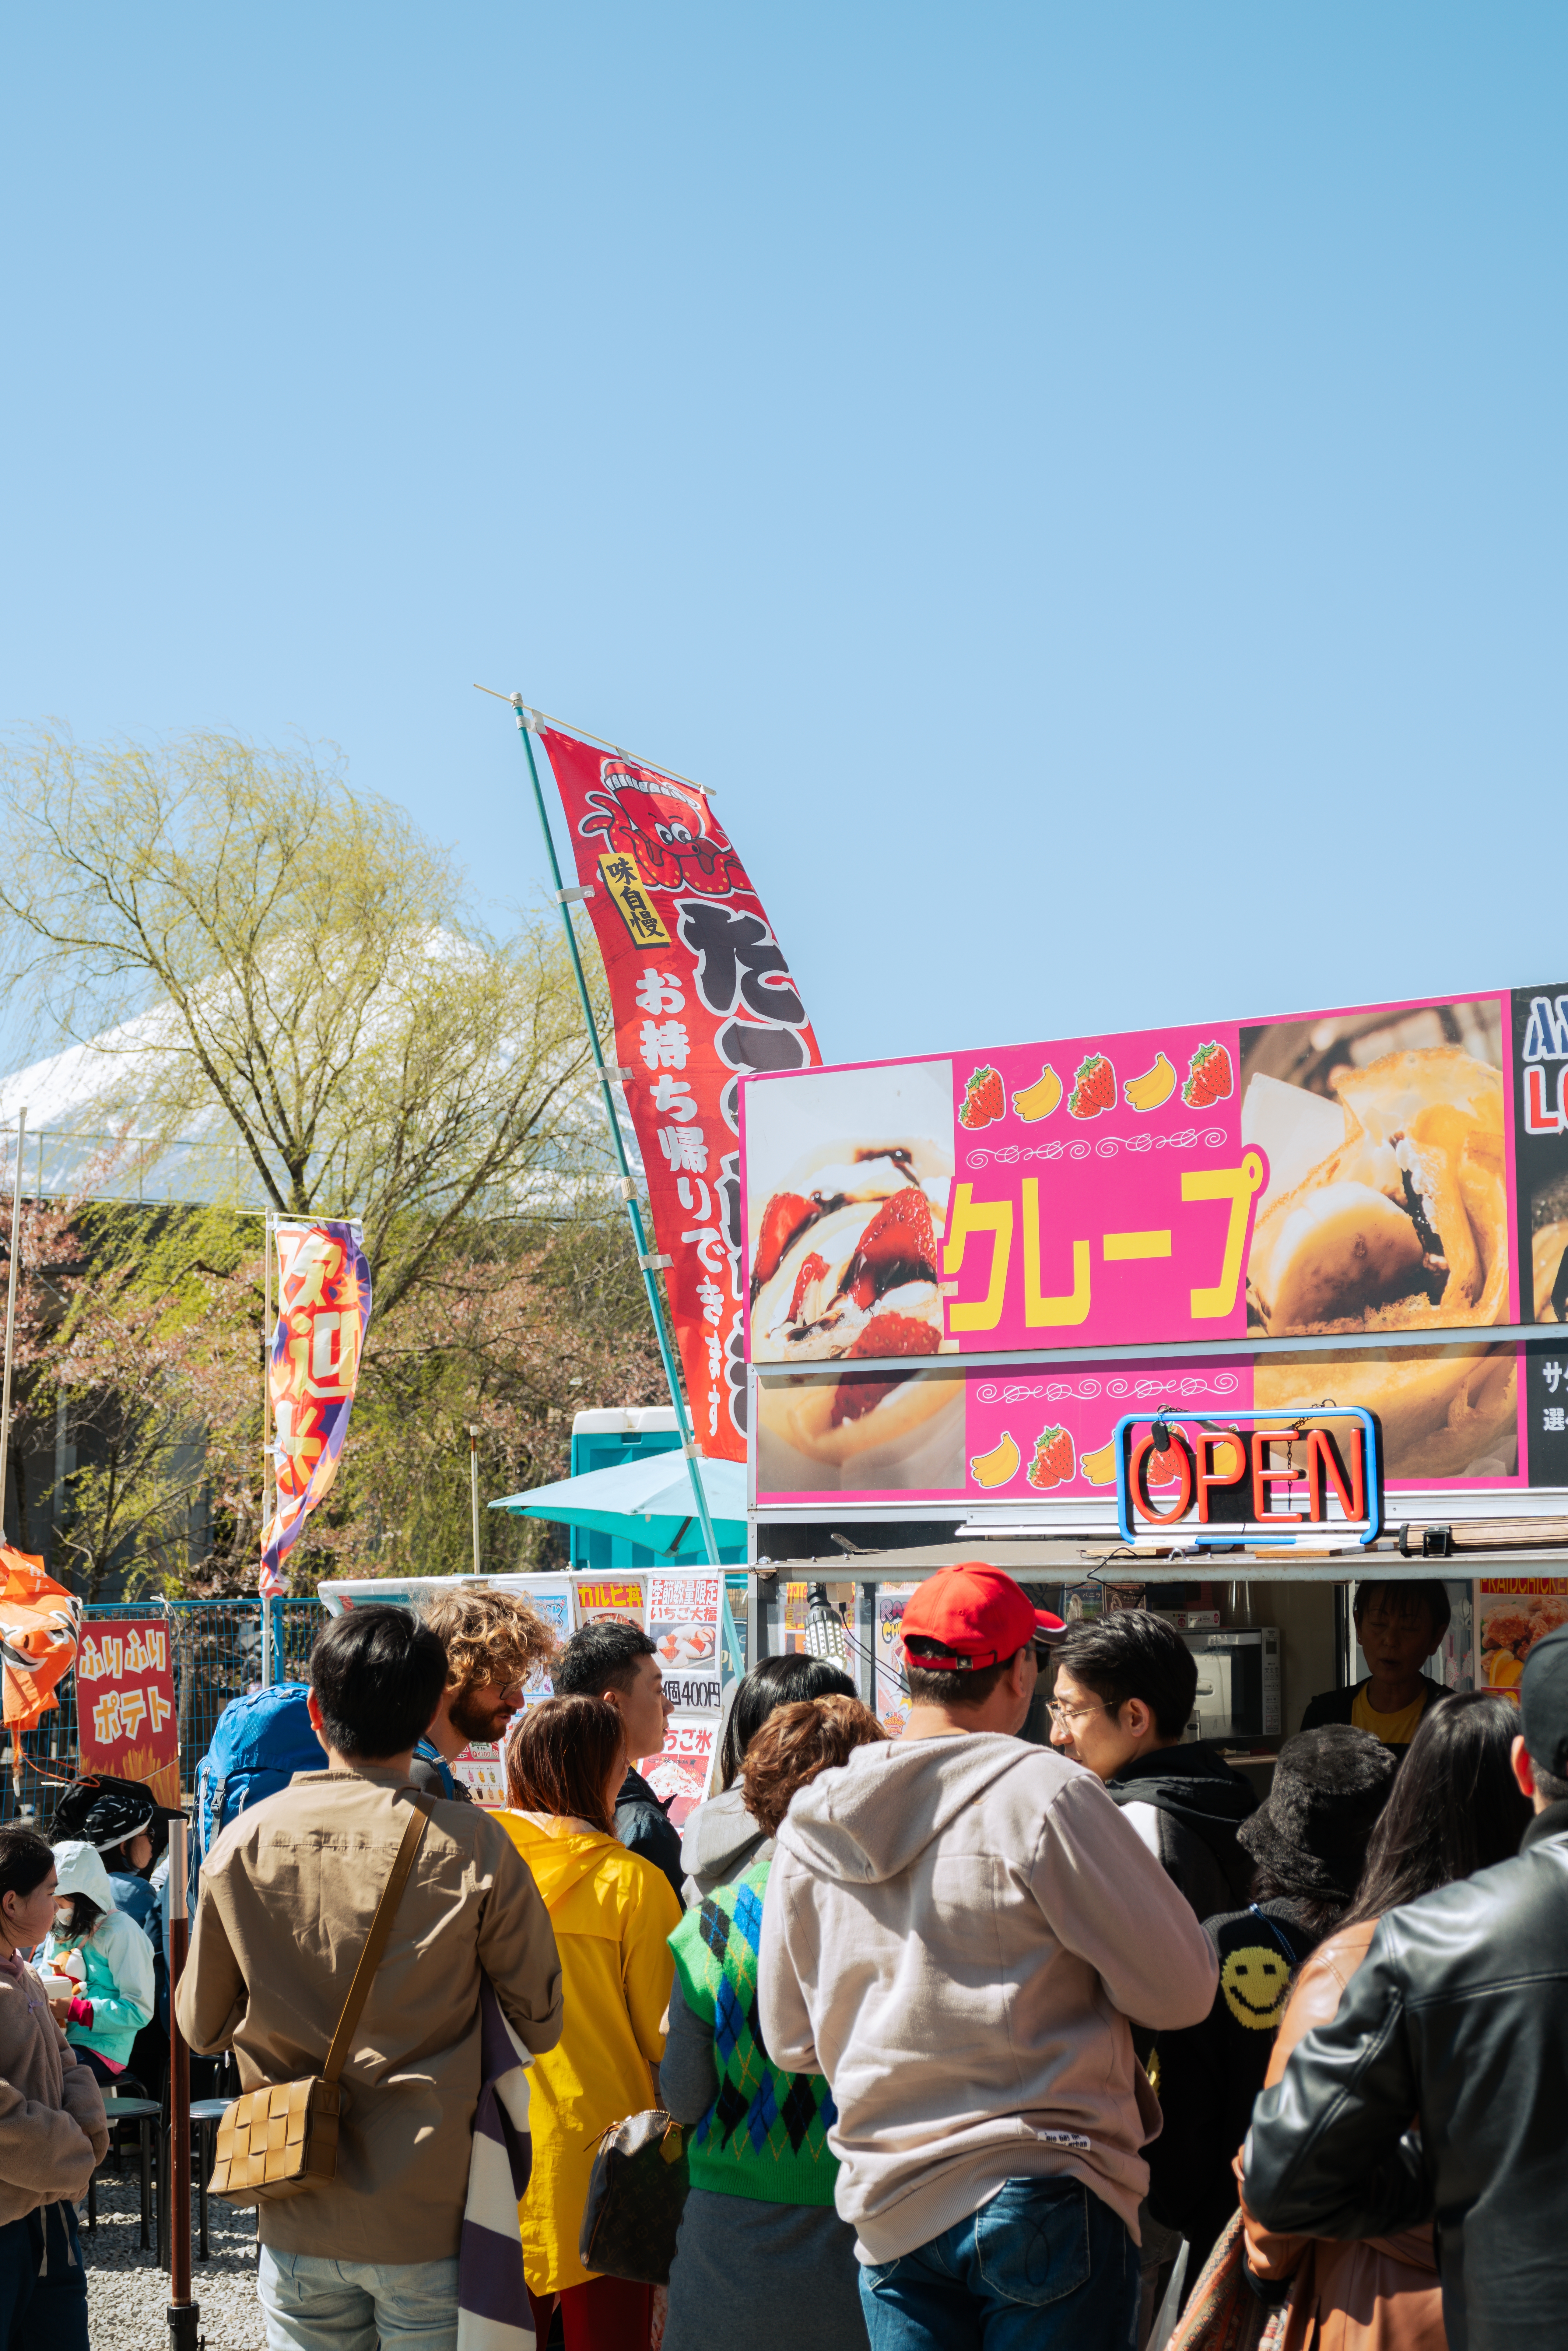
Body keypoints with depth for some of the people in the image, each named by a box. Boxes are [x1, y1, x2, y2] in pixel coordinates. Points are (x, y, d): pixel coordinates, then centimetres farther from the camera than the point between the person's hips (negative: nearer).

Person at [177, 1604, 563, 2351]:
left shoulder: (246, 1841, -5)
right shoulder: (472, 1846, -13)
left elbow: (200, 2024, 7)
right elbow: (542, 2024, -4)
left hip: (297, 2222, 2)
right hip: (430, 2219, -2)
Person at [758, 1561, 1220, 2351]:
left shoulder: (809, 1823, 3)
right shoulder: (1046, 1792, -14)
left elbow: (790, 2040, 12)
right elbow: (1180, 1992, -10)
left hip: (887, 2208, 5)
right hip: (1045, 2195, -5)